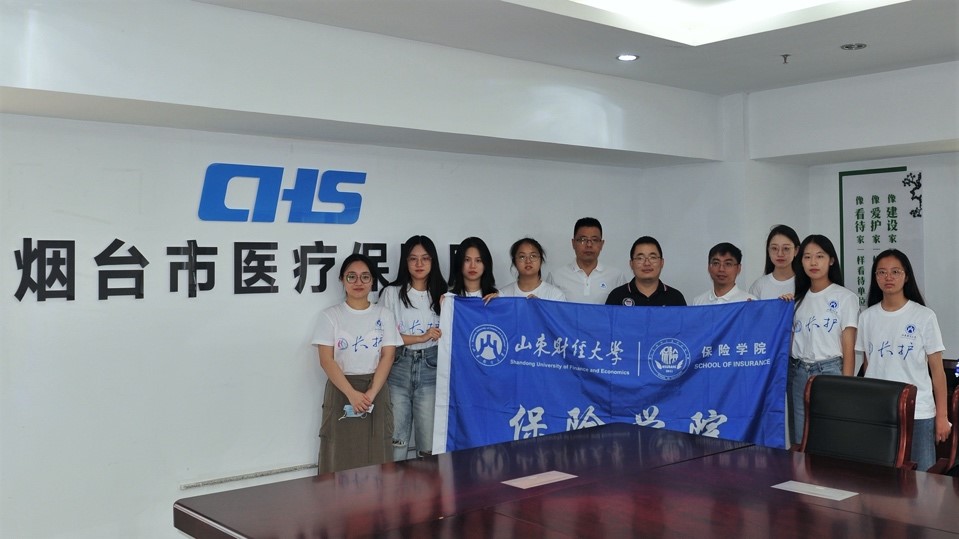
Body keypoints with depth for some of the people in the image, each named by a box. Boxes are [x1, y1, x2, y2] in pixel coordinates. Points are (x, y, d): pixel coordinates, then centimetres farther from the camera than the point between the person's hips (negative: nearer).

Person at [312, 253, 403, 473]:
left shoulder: (384, 315, 6)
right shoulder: (330, 316, 1)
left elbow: (387, 357, -1)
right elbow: (326, 360, -7)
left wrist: (370, 394, -15)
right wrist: (352, 394, -17)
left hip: (376, 391, 1)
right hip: (341, 391, -1)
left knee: (376, 456, 1)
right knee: (341, 457, -1)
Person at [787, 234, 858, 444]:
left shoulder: (845, 297, -2)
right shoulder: (798, 298, 12)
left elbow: (849, 349, -5)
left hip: (829, 372, -4)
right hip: (798, 373, 5)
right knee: (800, 442, 6)